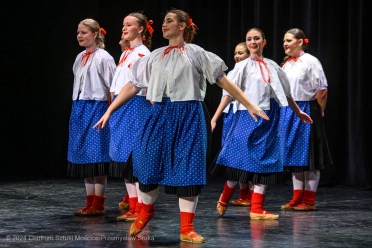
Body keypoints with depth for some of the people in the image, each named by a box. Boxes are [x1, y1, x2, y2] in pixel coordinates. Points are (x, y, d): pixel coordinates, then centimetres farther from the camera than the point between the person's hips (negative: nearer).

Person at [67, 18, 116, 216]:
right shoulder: (80, 58, 14)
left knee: (96, 155, -6)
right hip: (79, 108, 8)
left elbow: (113, 86, -10)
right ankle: (90, 203, 12)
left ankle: (98, 204, -2)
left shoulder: (103, 58, -8)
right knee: (83, 155, 7)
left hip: (96, 107, -8)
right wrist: (77, 108, 15)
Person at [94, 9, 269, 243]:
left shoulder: (196, 53, 2)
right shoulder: (155, 56, 11)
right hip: (161, 115, 3)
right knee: (149, 162, 1)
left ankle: (187, 228, 4)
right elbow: (133, 85, 11)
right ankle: (146, 212, 28)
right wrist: (109, 111, 6)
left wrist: (250, 105, -3)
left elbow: (223, 80, 1)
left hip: (188, 116, -2)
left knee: (188, 168, -2)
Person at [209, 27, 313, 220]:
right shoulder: (243, 66, -1)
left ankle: (257, 209, 5)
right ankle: (224, 200, 16)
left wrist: (298, 112, 26)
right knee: (241, 161, -5)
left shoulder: (272, 66, 11)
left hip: (268, 118, 4)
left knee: (264, 163, 2)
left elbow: (286, 92, 21)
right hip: (246, 117, -4)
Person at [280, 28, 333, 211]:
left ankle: (309, 201, 5)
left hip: (306, 111, -7)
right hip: (288, 112, 7)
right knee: (294, 155, 9)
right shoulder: (286, 64, 11)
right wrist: (286, 111, 11)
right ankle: (297, 199, 15)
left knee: (308, 156, -1)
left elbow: (322, 90, -11)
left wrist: (319, 112, -5)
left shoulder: (310, 62, -10)